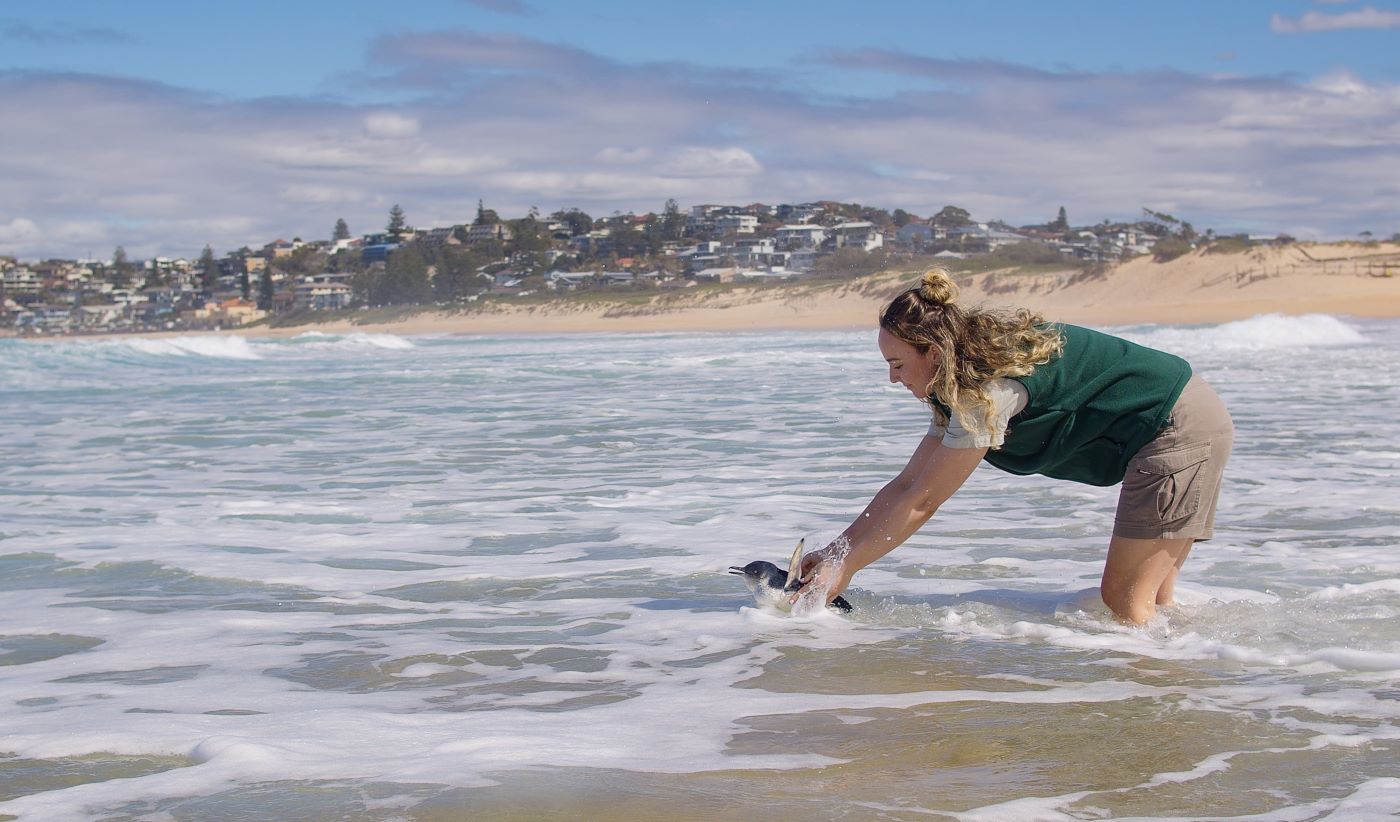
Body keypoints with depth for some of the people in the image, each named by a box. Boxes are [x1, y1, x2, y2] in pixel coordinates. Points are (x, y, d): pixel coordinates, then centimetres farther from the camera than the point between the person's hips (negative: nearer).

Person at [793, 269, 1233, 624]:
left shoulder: (991, 387, -23)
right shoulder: (962, 387, 6)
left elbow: (922, 502, -20)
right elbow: (906, 484, 9)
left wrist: (844, 567, -15)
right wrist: (833, 551, 3)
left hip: (1179, 427, -10)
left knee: (1124, 605, -7)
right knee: (1150, 603, 12)